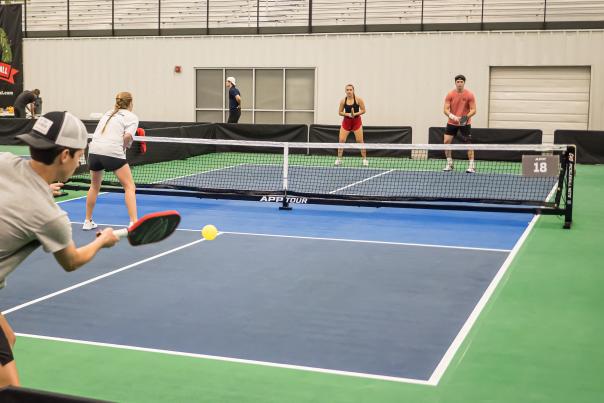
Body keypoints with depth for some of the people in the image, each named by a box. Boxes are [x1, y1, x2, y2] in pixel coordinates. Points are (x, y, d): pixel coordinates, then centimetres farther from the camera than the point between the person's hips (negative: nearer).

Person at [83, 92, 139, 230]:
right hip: (113, 152, -6)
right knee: (129, 187, 3)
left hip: (94, 150, 6)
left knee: (94, 186, 25)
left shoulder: (108, 114, 26)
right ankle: (134, 223, -7)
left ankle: (88, 221, 31)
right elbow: (128, 136, -10)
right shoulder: (131, 117, 7)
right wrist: (126, 145, 10)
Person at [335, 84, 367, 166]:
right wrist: (347, 114, -15)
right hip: (346, 122, 2)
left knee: (360, 141, -5)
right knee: (341, 140, -6)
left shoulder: (358, 99, -9)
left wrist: (355, 114, -21)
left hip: (356, 122, -2)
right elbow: (340, 112, 3)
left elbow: (363, 110, -6)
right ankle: (339, 159, 6)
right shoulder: (343, 101, -3)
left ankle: (365, 159, 6)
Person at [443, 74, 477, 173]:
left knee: (468, 143, -7)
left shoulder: (470, 95, -10)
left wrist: (466, 117, -28)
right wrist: (452, 116, -28)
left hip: (465, 123, -2)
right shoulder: (450, 94, -6)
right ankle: (449, 164, 10)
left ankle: (471, 166, 0)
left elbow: (473, 110, -10)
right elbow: (446, 109, -9)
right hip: (452, 123, 2)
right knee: (446, 141, -4)